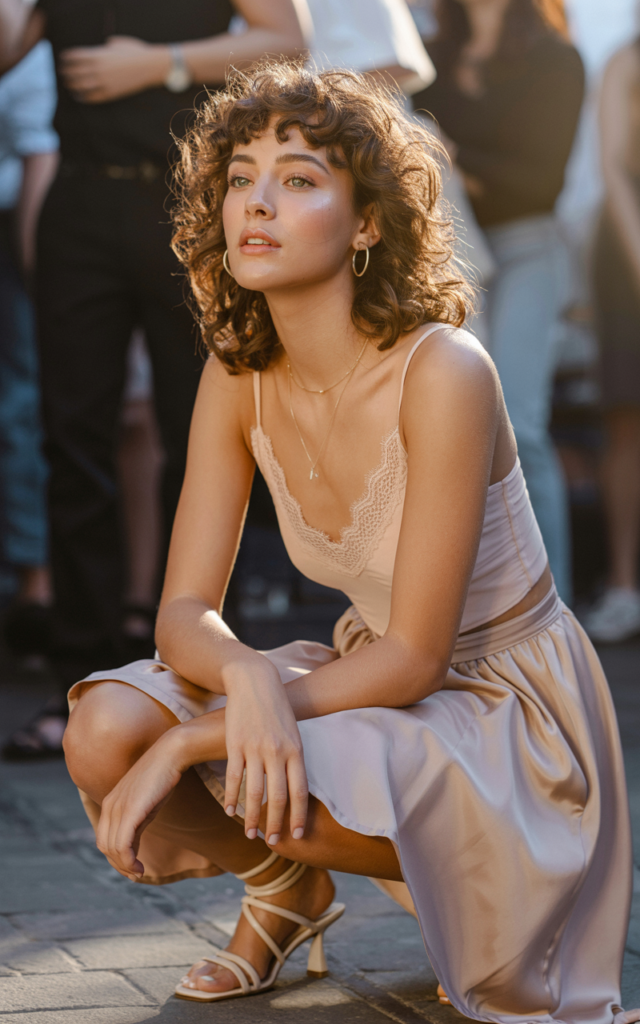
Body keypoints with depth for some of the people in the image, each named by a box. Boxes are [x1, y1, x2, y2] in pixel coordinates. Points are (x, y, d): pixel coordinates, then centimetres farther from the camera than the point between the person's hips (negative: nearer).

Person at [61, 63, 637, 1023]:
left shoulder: (443, 374, -26)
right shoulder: (238, 377, -6)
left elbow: (415, 656, -24)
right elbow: (185, 612, -8)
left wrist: (192, 742, -28)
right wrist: (246, 673, -33)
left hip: (509, 708, -6)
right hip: (373, 678, 6)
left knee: (282, 789, -35)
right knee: (105, 730, -18)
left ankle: (464, 893, -1)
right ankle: (287, 885, 13)